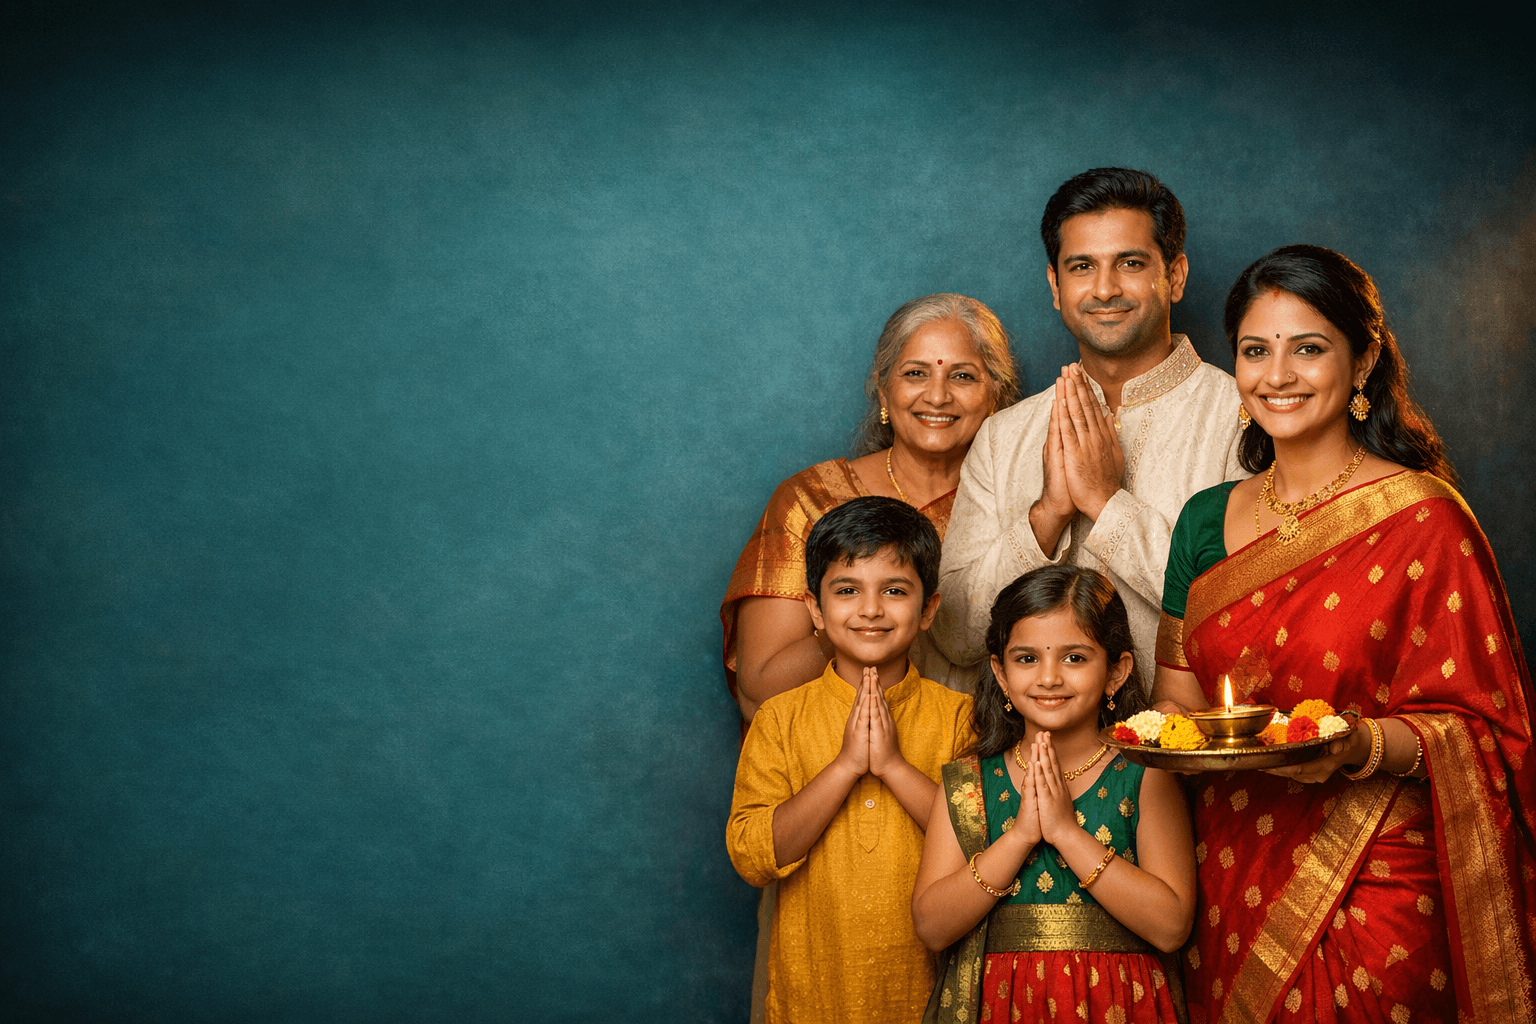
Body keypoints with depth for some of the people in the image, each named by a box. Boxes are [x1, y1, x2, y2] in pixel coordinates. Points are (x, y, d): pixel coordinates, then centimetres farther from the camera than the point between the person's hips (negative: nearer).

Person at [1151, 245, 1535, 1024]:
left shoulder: (1422, 519, -8)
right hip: (1230, 885, 4)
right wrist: (1165, 729, -8)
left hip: (1375, 893, -4)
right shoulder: (1207, 519, 7)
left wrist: (1361, 746, -26)